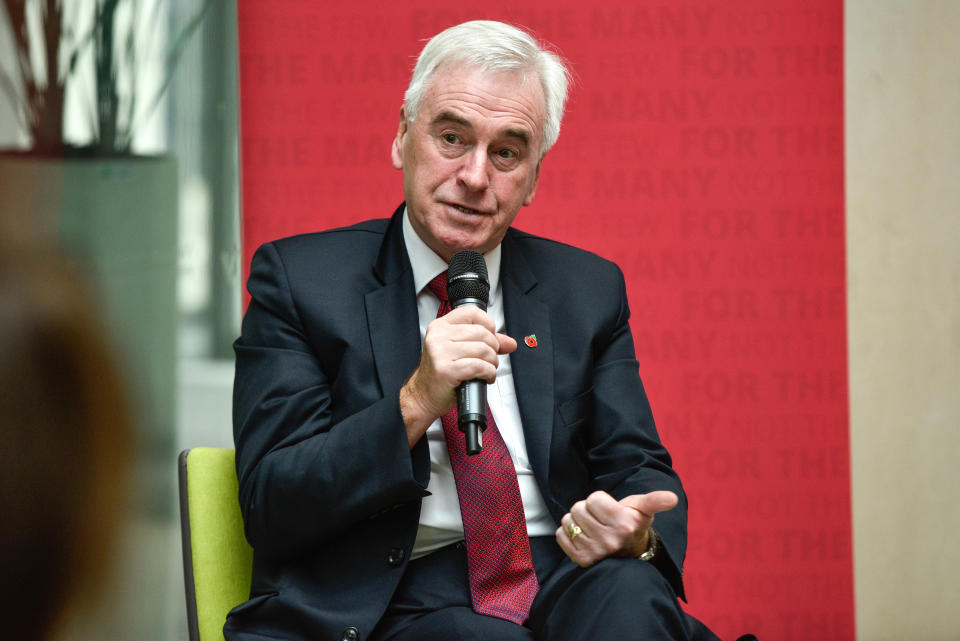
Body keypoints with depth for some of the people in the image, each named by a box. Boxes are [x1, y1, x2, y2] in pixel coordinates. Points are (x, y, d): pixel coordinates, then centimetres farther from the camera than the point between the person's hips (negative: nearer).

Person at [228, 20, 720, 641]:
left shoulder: (589, 292, 15)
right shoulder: (298, 278, 3)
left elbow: (642, 473, 12)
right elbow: (269, 508, -5)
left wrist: (636, 531, -13)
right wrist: (414, 404, -19)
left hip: (566, 581, 4)